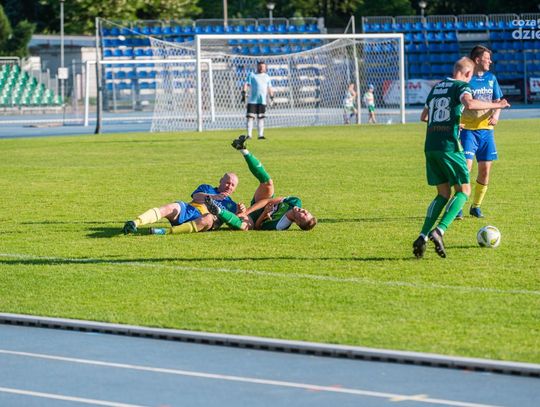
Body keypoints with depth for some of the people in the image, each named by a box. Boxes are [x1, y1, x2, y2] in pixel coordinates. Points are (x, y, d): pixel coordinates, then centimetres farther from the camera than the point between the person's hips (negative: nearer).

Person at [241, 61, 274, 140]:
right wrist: (244, 94, -15)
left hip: (262, 101, 3)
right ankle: (249, 135, -7)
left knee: (260, 118, 3)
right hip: (252, 100, -3)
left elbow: (269, 88, 23)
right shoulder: (251, 75, 7)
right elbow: (246, 84, -3)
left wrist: (272, 98, 17)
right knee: (250, 117, -7)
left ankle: (260, 135, 5)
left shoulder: (266, 77, 18)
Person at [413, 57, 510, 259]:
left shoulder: (436, 88, 19)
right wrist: (495, 105, -13)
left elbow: (424, 117, 30)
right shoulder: (461, 86, -2)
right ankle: (439, 231, -15)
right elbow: (469, 103, -25)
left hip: (430, 145, 7)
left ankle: (423, 236, 0)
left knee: (443, 193, 15)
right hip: (449, 146, -7)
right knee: (463, 191, 4)